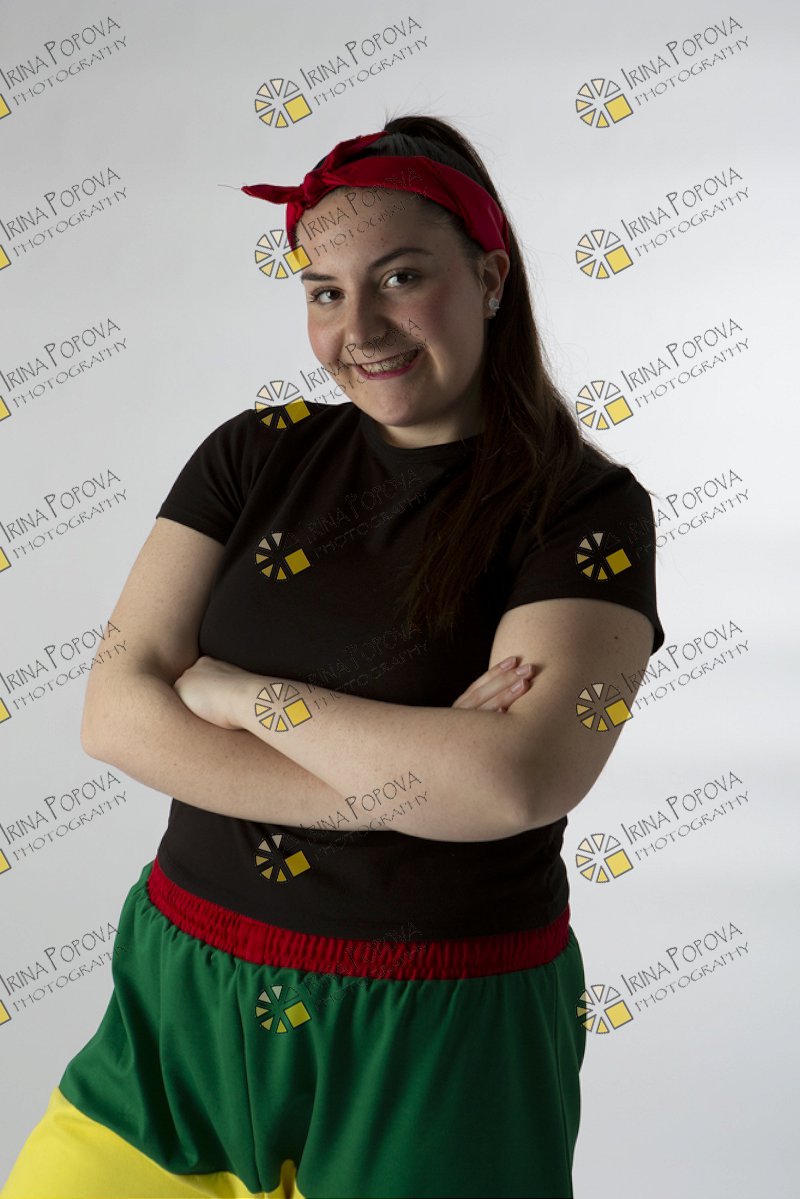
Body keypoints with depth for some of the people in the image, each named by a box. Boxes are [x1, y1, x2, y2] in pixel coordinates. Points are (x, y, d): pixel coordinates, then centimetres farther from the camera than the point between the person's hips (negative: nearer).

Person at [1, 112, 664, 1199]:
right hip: (187, 999, 4)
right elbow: (116, 711, -7)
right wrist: (406, 776, -17)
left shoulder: (589, 510, -9)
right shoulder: (258, 453, 1)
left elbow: (515, 783, -24)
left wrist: (234, 690, -14)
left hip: (440, 1036, -3)